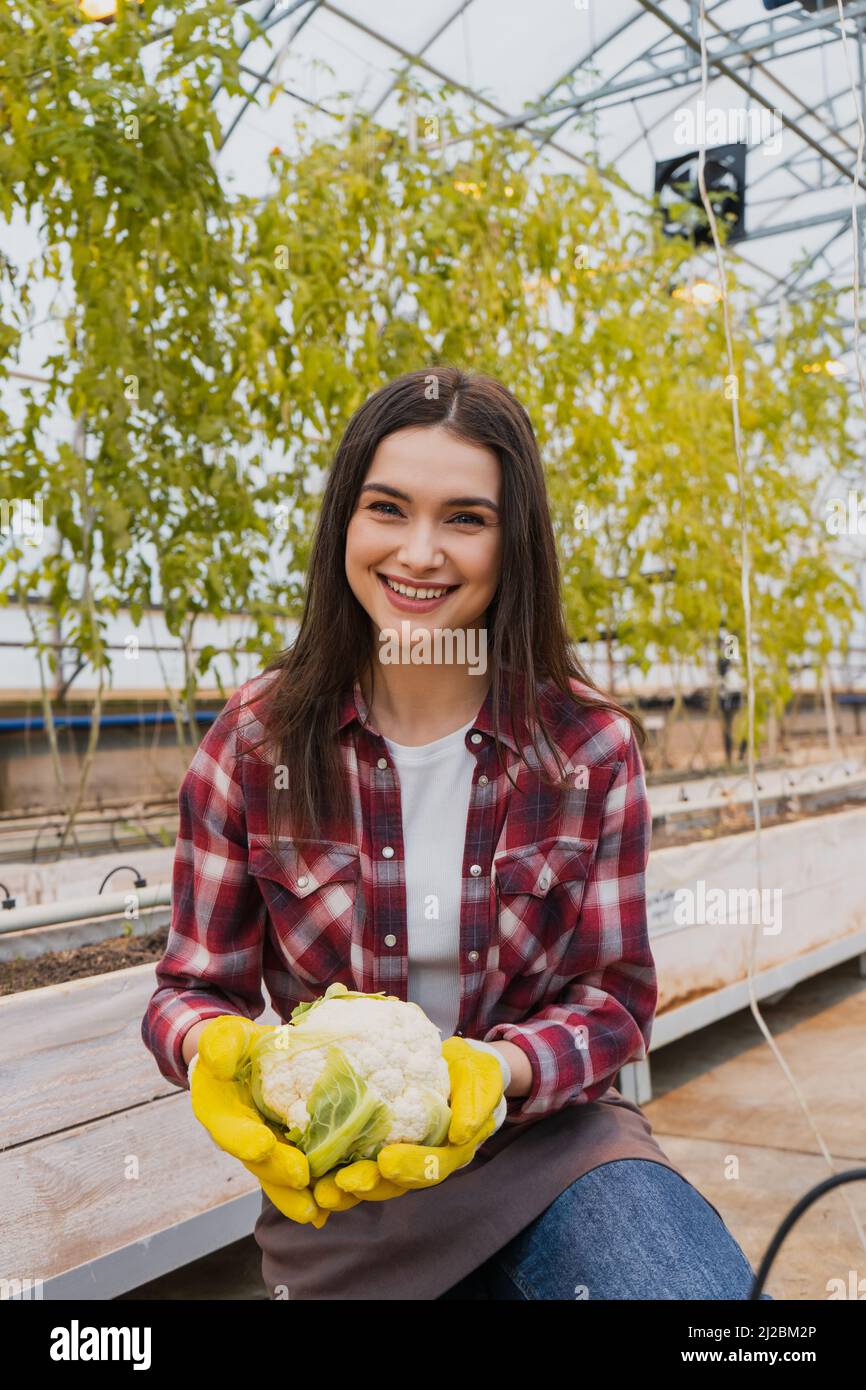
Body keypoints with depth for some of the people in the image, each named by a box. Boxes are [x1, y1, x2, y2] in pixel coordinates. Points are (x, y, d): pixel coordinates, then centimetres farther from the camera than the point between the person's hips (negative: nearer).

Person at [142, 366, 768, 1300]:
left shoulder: (592, 748, -7)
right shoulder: (252, 745, -8)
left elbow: (615, 993, -3)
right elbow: (192, 988, -2)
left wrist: (501, 1069, -23)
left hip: (547, 1130, 0)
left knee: (700, 1289, -25)